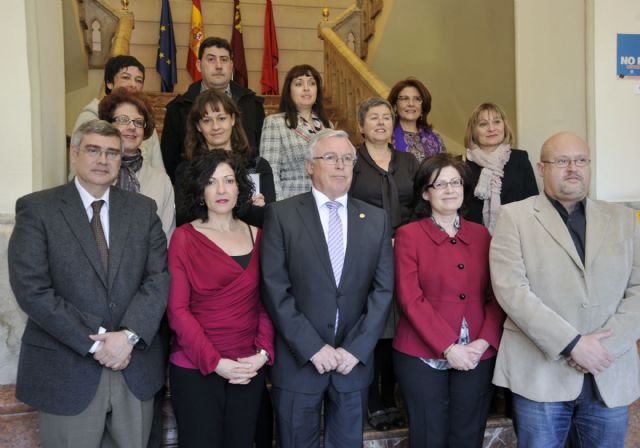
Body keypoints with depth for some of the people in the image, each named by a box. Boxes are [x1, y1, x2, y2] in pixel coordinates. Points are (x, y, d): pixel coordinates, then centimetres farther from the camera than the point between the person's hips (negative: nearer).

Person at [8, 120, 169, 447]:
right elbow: (32, 289, -11)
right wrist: (94, 343, -15)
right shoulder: (36, 208, -3)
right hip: (67, 370, -3)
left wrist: (129, 335, -14)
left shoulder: (143, 209, 7)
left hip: (136, 368, 3)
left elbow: (159, 277, 0)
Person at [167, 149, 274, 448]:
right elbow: (177, 309, -9)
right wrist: (215, 362, -14)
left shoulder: (256, 236, 5)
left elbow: (265, 301, 6)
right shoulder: (184, 238, -4)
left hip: (249, 369, 3)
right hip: (195, 369, -3)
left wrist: (263, 352, -7)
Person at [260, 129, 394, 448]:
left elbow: (383, 289, 1)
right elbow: (275, 289, -10)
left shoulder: (375, 219, 5)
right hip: (299, 360, -2)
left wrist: (356, 348, -8)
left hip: (355, 360, 3)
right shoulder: (282, 214, -4)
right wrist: (313, 348, -13)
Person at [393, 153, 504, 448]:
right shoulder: (408, 235, -3)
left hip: (477, 357, 3)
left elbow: (495, 296, 5)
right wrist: (448, 347, -15)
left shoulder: (480, 234, 9)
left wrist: (484, 342, -9)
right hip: (423, 356, -3)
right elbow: (410, 299, -10)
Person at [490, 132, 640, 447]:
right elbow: (510, 289, -11)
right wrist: (571, 344, -15)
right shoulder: (514, 216, -1)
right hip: (540, 373, -3)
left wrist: (607, 345, -10)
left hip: (611, 376, 3)